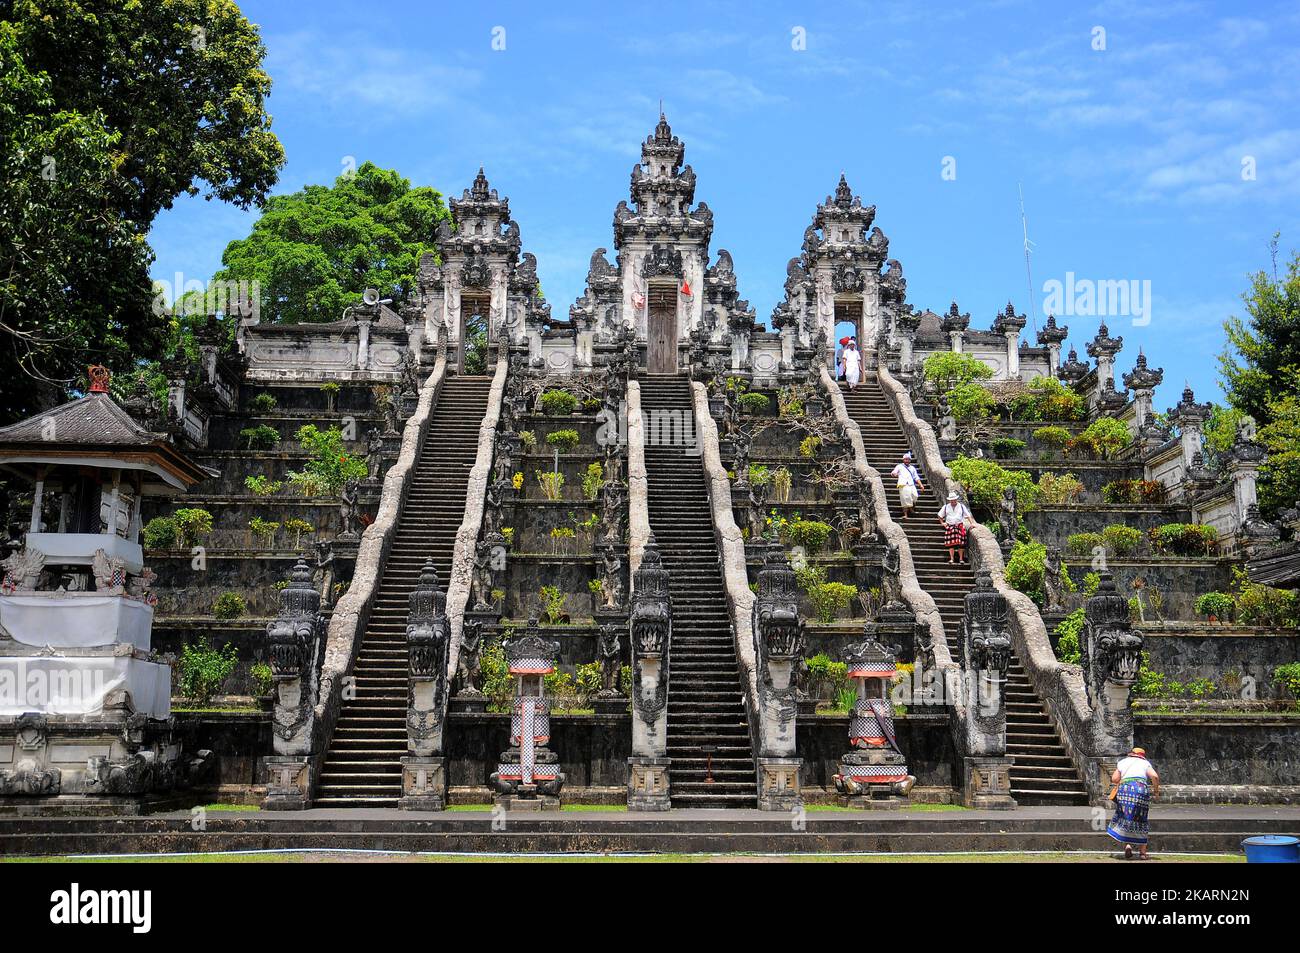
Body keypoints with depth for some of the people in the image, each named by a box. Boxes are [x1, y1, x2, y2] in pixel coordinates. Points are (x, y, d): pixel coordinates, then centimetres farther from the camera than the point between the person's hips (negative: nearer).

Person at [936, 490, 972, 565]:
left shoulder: (961, 506, 7)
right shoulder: (946, 507, 10)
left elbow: (968, 515, 6)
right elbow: (940, 515, 21)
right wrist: (942, 523, 10)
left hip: (960, 526, -1)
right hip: (950, 526, 1)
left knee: (960, 543, -6)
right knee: (951, 543, -9)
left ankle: (961, 559, 0)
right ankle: (951, 559, -9)